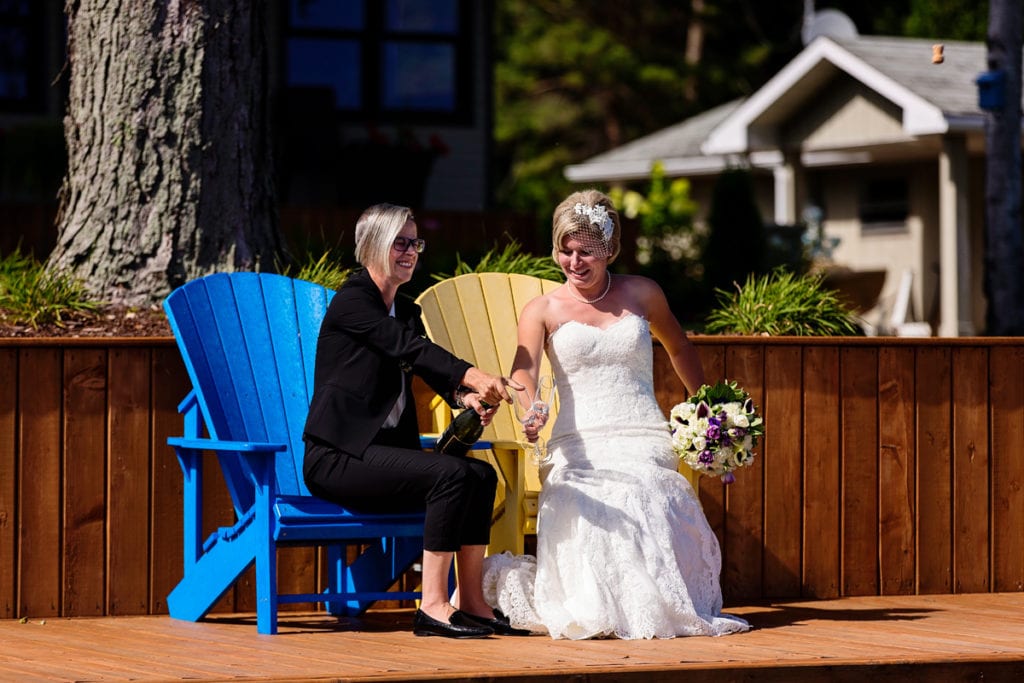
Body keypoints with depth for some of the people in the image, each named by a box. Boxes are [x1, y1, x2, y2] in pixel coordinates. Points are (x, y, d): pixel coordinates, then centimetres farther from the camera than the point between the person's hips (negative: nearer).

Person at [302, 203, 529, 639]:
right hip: (337, 456, -8)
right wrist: (473, 377, -37)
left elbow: (430, 369, 4)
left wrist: (466, 397, -19)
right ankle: (432, 607, -25)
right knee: (451, 474, -26)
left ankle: (470, 603, -9)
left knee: (482, 475, -9)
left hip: (382, 451, 9)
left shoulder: (406, 311, 19)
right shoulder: (352, 300, -8)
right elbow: (410, 348, -23)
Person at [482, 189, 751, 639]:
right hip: (579, 447, -1)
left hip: (645, 442, 1)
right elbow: (524, 371, -12)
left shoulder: (642, 294, 13)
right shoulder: (543, 310, 7)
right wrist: (530, 412, -33)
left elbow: (678, 348, 33)